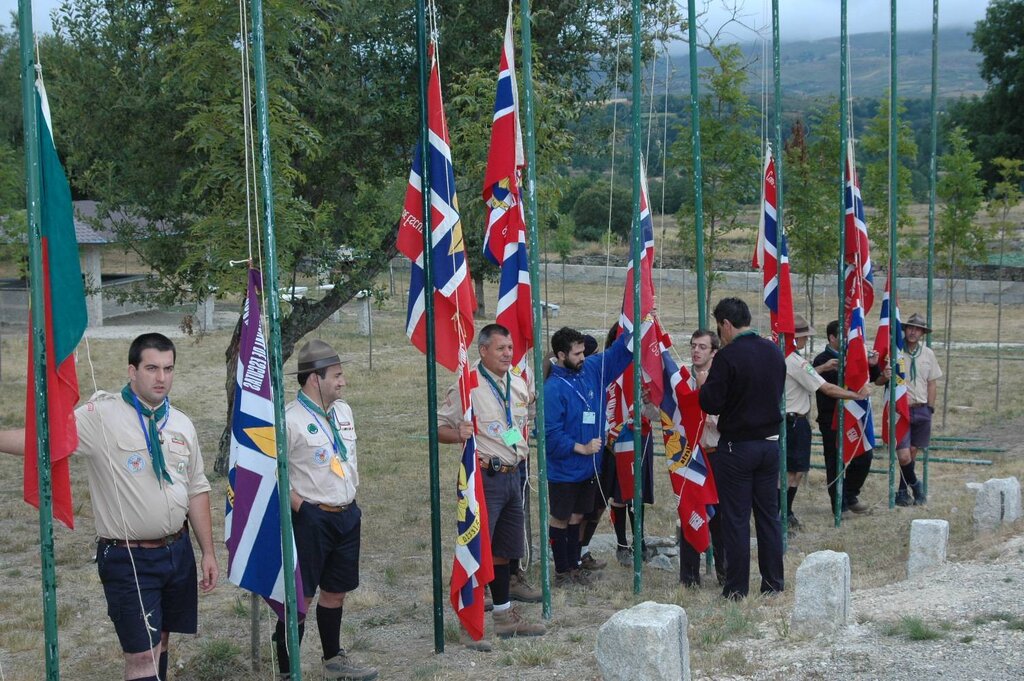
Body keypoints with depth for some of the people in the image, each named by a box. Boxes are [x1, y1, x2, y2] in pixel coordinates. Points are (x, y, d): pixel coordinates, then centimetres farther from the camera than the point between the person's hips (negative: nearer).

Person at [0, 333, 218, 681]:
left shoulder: (182, 424, 7)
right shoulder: (101, 416, -11)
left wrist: (208, 552, 11)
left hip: (178, 551, 6)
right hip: (127, 559, -5)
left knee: (160, 640, 16)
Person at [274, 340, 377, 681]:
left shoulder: (343, 410, 10)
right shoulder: (290, 419, -15)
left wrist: (351, 499, 14)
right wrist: (300, 506, -15)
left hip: (348, 515, 7)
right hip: (312, 520, -7)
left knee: (336, 591, 18)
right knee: (301, 598, -3)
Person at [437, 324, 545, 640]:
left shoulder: (519, 384, 11)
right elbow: (440, 427, -10)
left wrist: (523, 446, 13)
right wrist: (458, 434, -29)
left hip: (513, 475, 7)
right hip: (484, 477, -7)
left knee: (502, 550, 16)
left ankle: (504, 614, 25)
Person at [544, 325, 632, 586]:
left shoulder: (592, 369, 0)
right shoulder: (553, 388, -21)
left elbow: (620, 351, 10)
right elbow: (551, 434, -24)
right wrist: (582, 448, -21)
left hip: (589, 466, 7)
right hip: (564, 469, -7)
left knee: (576, 516, 17)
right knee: (560, 518, 7)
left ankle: (574, 565, 28)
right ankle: (562, 571, 18)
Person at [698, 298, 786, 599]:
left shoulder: (727, 356, -17)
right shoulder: (774, 351, 4)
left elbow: (711, 404, -17)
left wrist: (704, 386, 2)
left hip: (737, 447, -6)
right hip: (770, 443, 6)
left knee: (736, 519, 1)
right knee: (769, 514, 13)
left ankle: (737, 588, 5)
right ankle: (773, 582, 19)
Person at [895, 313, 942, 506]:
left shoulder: (928, 354, 7)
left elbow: (932, 383, 14)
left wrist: (930, 408, 9)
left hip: (921, 410, 4)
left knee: (913, 451, 9)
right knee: (903, 455, -11)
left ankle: (903, 491, 23)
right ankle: (915, 485, 16)